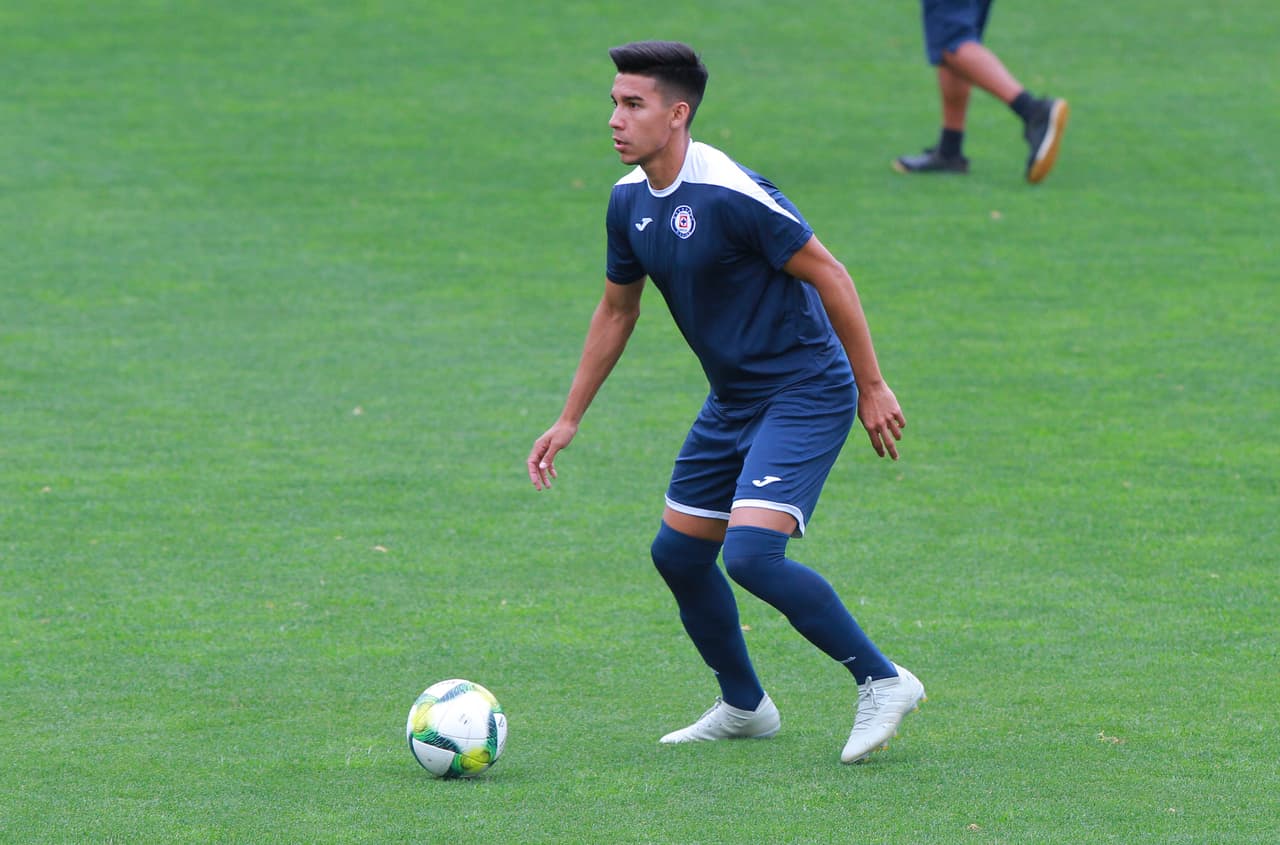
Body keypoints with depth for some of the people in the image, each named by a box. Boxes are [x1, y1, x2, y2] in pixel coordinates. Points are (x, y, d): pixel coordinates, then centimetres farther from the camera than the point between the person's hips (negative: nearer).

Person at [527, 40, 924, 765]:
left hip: (805, 396, -9)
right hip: (734, 400, 9)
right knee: (677, 551, 12)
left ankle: (883, 682, -7)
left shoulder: (731, 194, -23)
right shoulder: (630, 201, 3)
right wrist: (569, 421, 19)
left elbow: (829, 276, -17)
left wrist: (871, 387, -13)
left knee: (751, 554, -22)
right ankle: (744, 707, 31)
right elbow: (617, 310, 18)